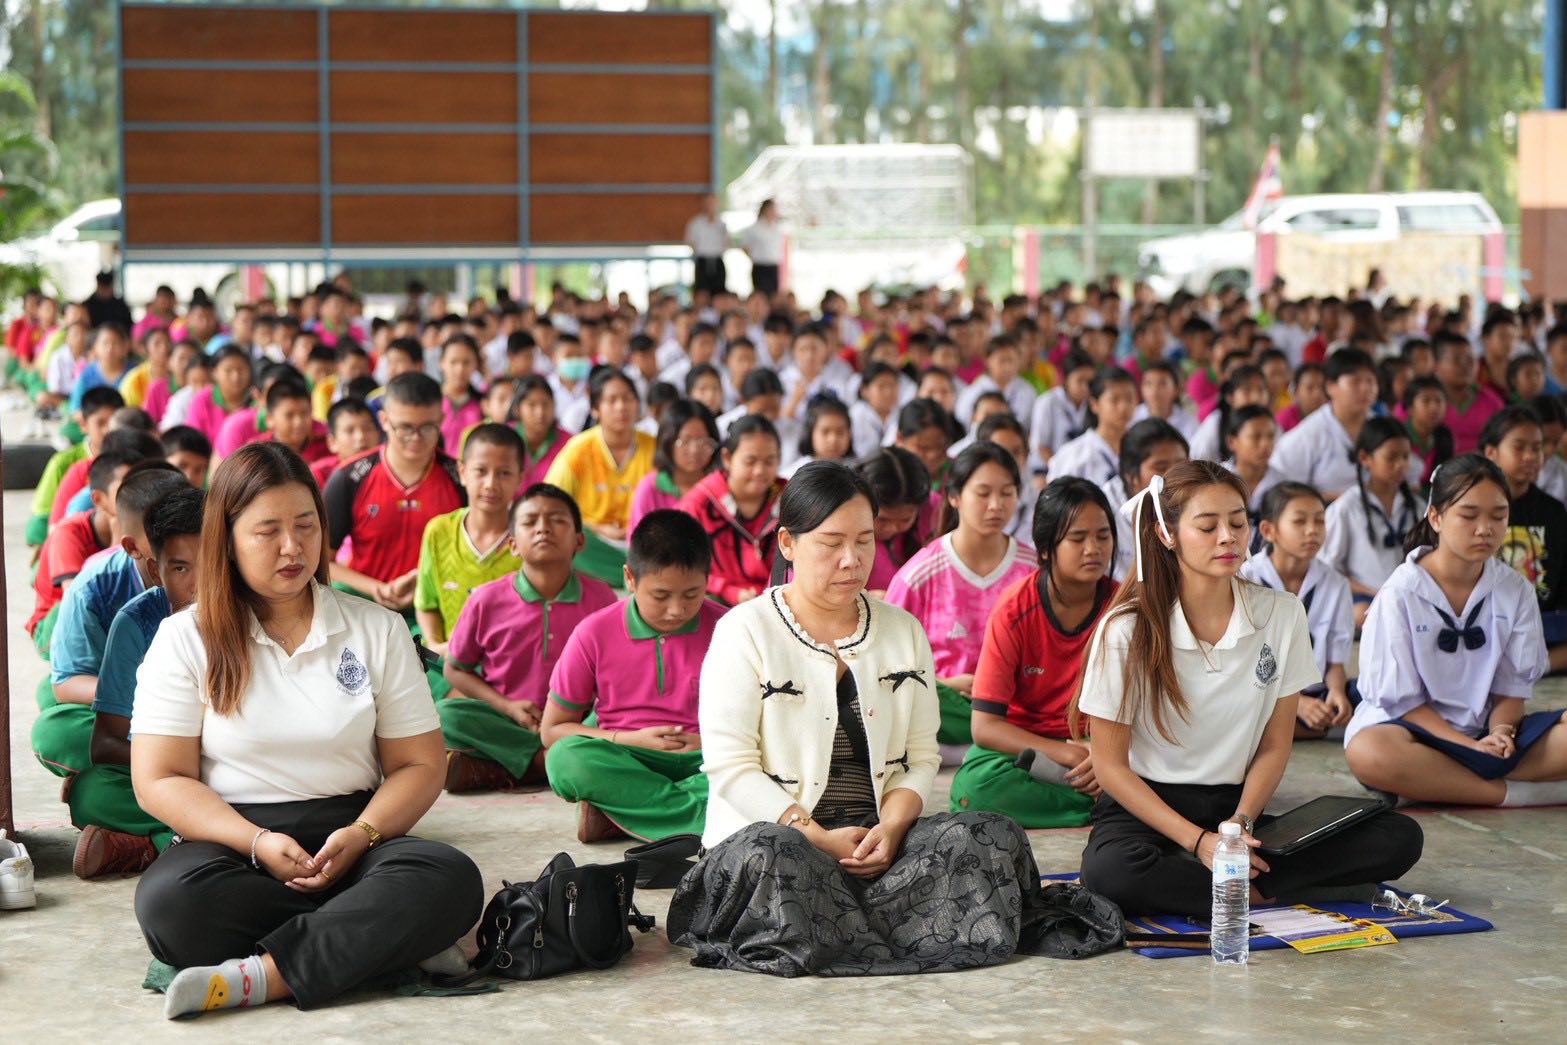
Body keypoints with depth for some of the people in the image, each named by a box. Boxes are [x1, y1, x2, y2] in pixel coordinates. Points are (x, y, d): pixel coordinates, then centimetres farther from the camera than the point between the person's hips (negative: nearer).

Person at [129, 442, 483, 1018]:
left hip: (352, 836, 2)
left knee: (450, 878, -31)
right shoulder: (185, 639, 5)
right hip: (234, 840, -1)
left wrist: (361, 835, -14)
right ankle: (381, 937, -25)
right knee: (169, 897, -37)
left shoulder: (378, 629, 10)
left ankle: (259, 976, -35)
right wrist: (258, 843, -17)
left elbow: (418, 765, 7)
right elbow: (159, 781, -1)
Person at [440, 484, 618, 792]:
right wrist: (508, 707, -9)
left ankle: (489, 771, -26)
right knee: (446, 714, -27)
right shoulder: (486, 600, -5)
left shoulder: (600, 597, -3)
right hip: (508, 720, -1)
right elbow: (455, 669, 6)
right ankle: (553, 761, -26)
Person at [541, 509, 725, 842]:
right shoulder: (594, 634, -1)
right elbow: (552, 730, 3)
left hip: (702, 762, 0)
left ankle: (615, 808, -28)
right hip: (624, 761, 0)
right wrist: (633, 740, -9)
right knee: (565, 759, -33)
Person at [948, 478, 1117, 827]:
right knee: (974, 785, -36)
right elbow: (985, 726, -15)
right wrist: (1068, 753, -25)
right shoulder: (1014, 610, -12)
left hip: (1099, 742, 0)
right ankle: (1107, 803, -25)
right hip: (1022, 743, 0)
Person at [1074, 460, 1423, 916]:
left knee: (1400, 839, -16)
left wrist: (1240, 822, -15)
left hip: (1234, 806, 4)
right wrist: (1198, 841, -19)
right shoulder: (1127, 630, -10)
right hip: (1145, 807, -3)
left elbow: (1274, 746, 4)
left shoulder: (1281, 614, -1)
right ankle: (1258, 890, -17)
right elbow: (1110, 764, -8)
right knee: (1111, 872, -40)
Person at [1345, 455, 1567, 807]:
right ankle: (1518, 795, -29)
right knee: (1368, 753, -39)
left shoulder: (1515, 592, 4)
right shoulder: (1400, 594, -7)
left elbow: (1513, 685, 5)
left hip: (1486, 733, 3)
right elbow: (1402, 699, -8)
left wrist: (1501, 732, -17)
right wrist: (1471, 747, -20)